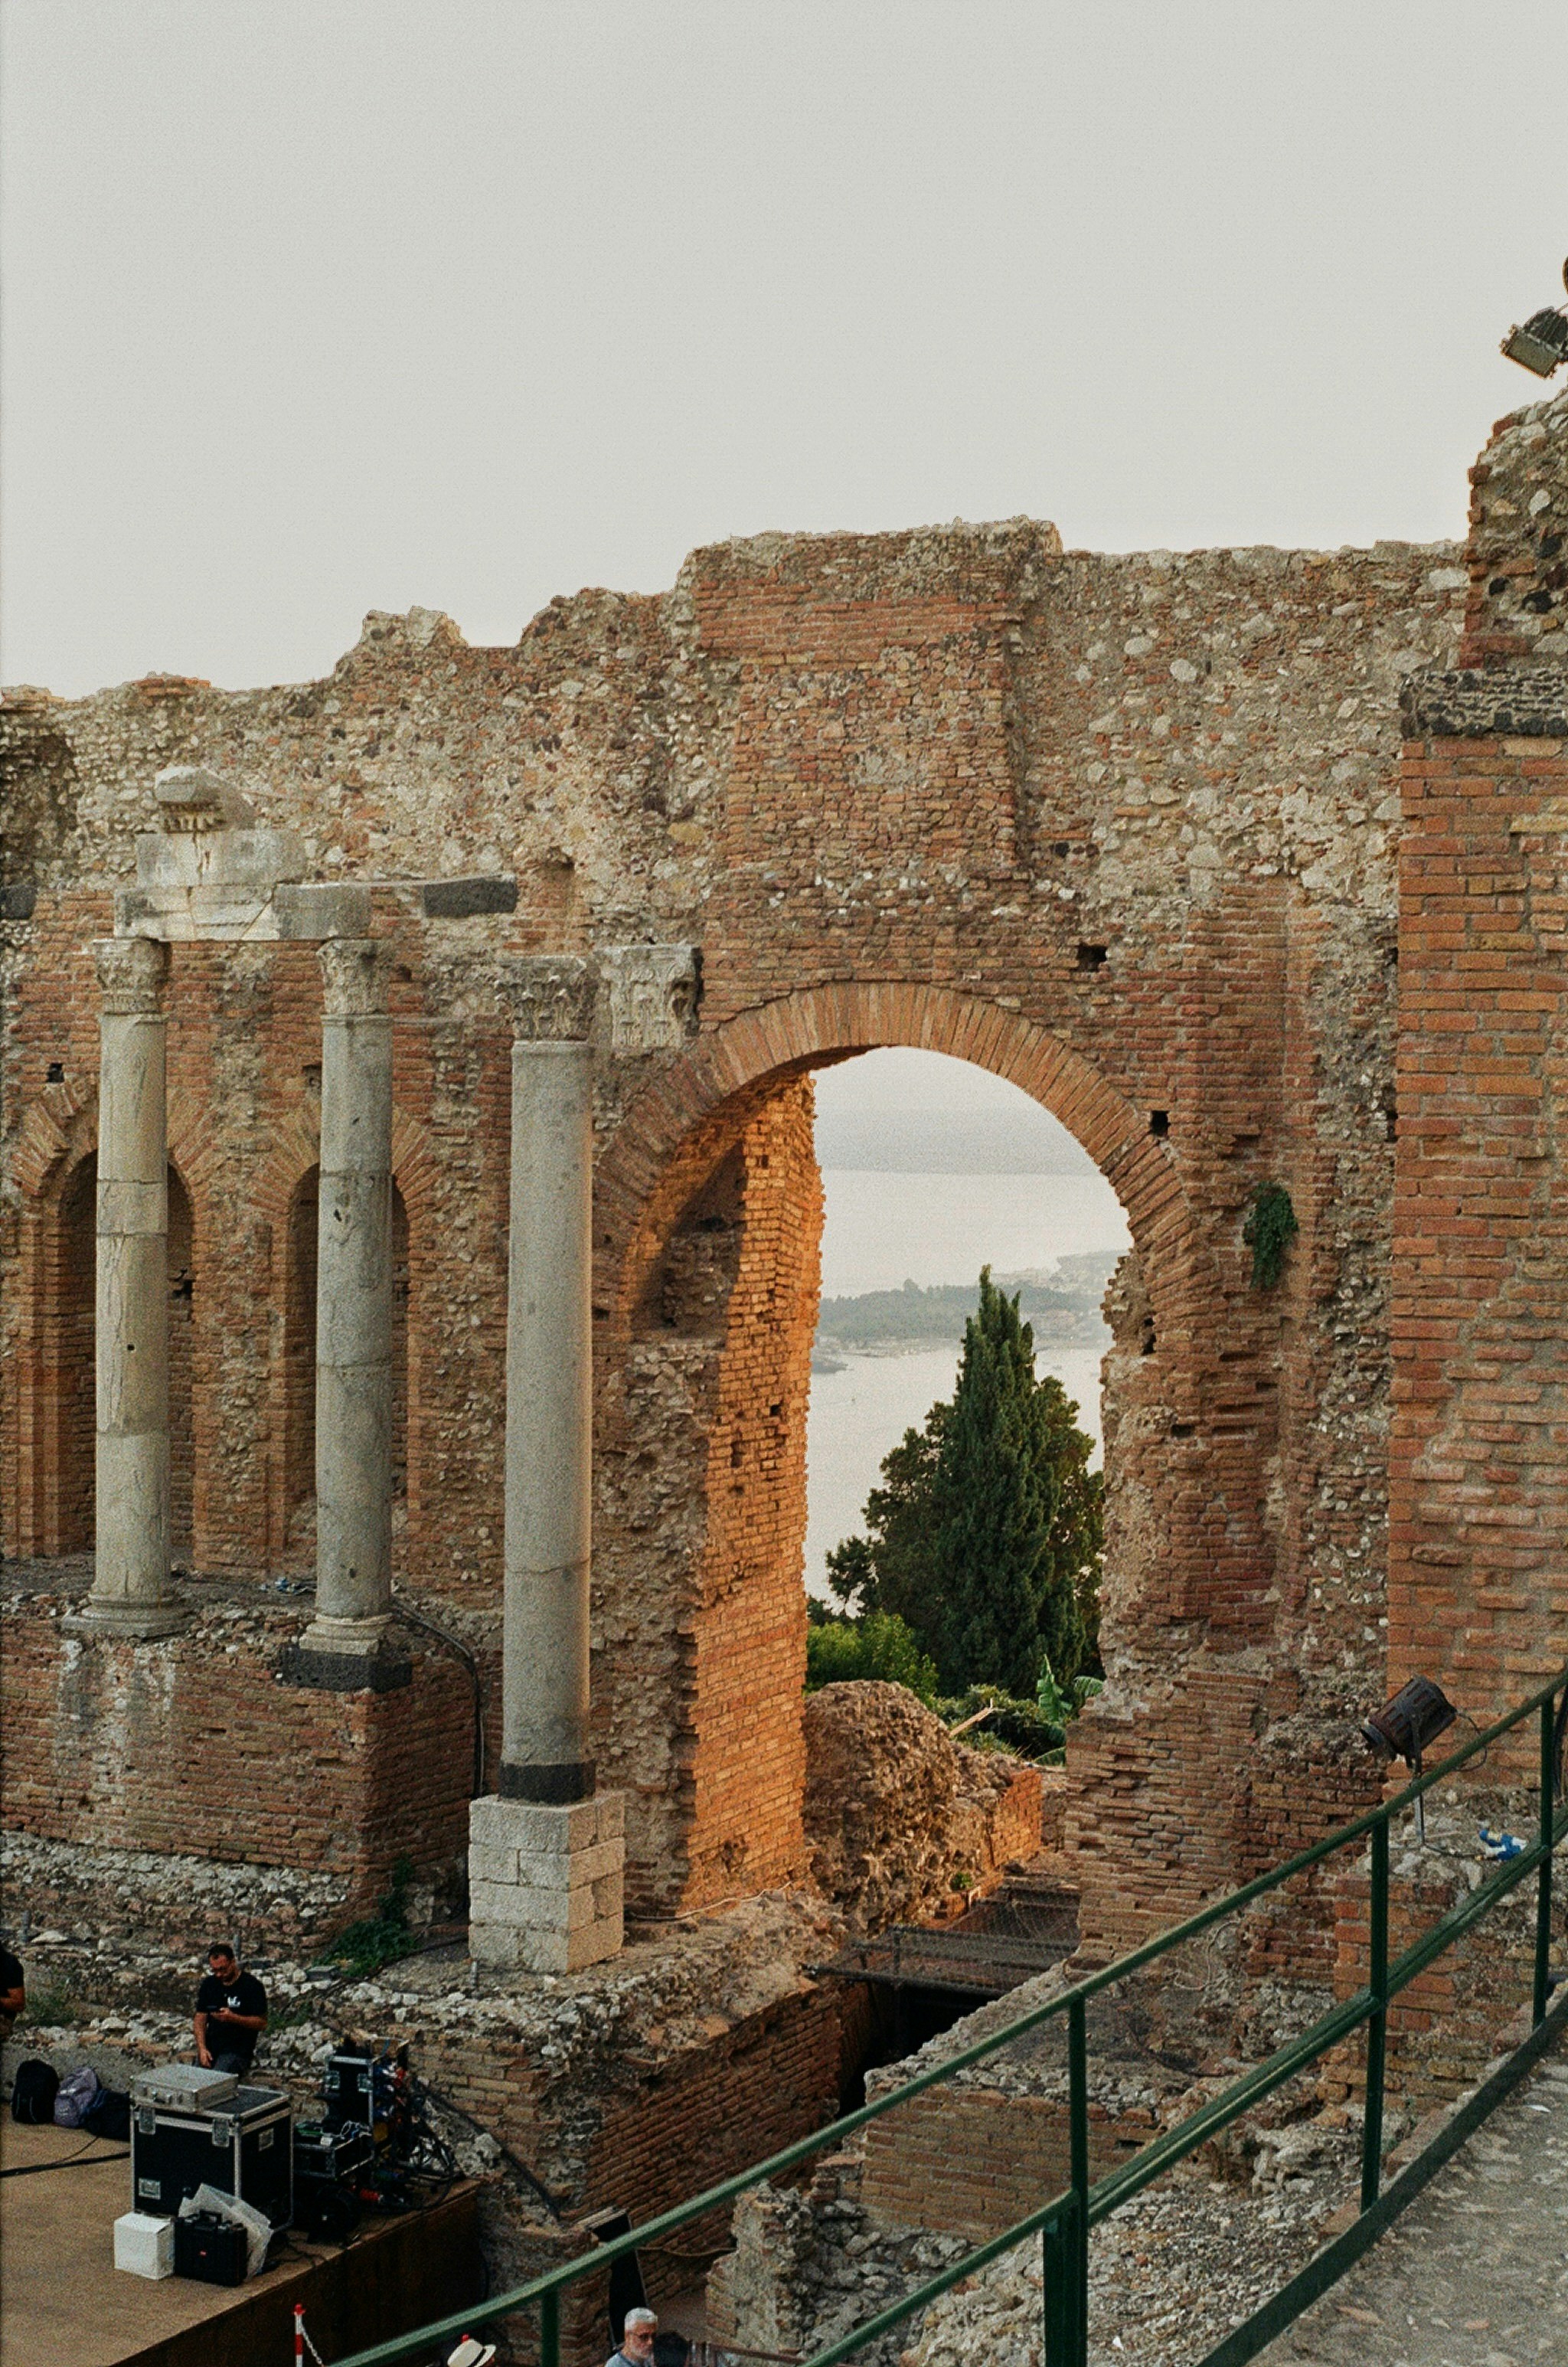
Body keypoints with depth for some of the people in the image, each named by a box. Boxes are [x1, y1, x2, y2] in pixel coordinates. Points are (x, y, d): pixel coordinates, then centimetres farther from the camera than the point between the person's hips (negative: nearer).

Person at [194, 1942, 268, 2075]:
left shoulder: (251, 1986, -5)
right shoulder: (209, 1984, 12)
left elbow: (262, 2023, -7)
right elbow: (200, 2019, 10)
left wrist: (233, 2018, -21)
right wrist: (202, 2048, -6)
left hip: (238, 2050, -5)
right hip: (210, 2048, 5)